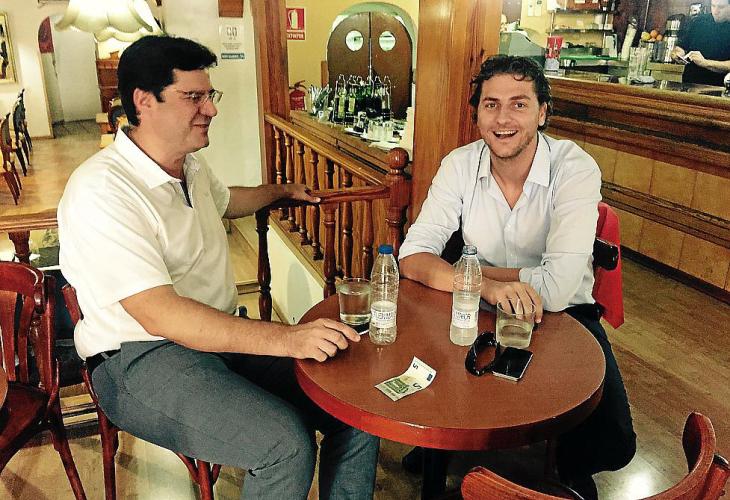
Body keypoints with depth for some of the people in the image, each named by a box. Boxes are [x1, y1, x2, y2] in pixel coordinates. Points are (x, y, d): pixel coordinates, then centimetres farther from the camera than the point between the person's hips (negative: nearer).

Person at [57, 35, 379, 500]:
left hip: (222, 334, 8)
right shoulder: (101, 191, -19)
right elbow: (159, 315, -28)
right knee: (287, 445, -29)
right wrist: (285, 339, -33)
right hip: (142, 358, -7)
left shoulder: (192, 166, 9)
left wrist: (282, 190, 44)